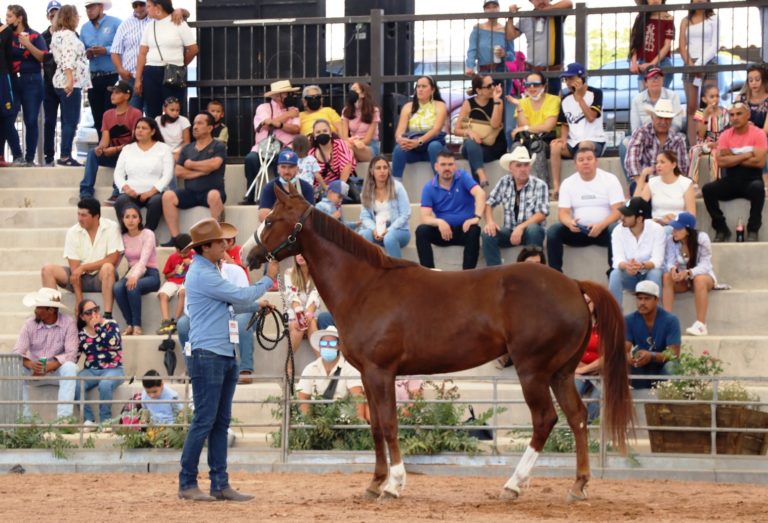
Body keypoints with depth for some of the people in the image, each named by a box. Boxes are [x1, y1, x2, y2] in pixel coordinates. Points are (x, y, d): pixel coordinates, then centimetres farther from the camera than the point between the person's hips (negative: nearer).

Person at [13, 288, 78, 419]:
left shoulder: (68, 323, -10)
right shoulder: (29, 324, -3)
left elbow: (71, 354, -18)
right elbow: (17, 352, -11)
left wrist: (49, 367, -31)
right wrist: (30, 364, -34)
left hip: (57, 371, -2)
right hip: (35, 371, 2)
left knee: (70, 368, -34)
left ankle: (64, 417, -38)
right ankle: (24, 417, -24)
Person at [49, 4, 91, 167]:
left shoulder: (57, 35, 19)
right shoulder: (68, 35, -11)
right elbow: (68, 59, -22)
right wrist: (70, 80, -28)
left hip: (62, 81, 10)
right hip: (71, 82, -10)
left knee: (67, 121, 10)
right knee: (71, 121, -10)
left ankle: (65, 156, 8)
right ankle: (65, 156, -13)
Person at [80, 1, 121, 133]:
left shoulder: (115, 23, -5)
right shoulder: (85, 28, 13)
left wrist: (106, 50, -18)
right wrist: (86, 54, -5)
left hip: (113, 77, -6)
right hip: (93, 78, 6)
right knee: (97, 117, 9)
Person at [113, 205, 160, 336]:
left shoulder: (147, 234, -7)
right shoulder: (123, 238, 8)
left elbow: (144, 259, -22)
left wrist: (135, 276, -38)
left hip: (150, 274, -4)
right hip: (131, 273, 4)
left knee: (132, 286, -36)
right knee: (117, 287, -30)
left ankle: (137, 326, -25)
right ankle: (129, 324, -19)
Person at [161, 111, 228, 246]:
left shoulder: (218, 147, 5)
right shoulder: (187, 148, 17)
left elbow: (214, 164, -15)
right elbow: (179, 172, 6)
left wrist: (191, 165, -1)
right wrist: (201, 171, -5)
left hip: (211, 191, -4)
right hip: (190, 193, 4)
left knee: (214, 195, -39)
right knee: (168, 196, -23)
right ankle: (175, 237, -21)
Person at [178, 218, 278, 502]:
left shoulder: (210, 272, 18)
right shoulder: (202, 275, -15)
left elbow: (233, 301, 29)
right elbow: (240, 296, -13)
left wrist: (257, 304, 15)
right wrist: (268, 279, 0)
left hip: (225, 356, 10)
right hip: (207, 356, -10)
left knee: (221, 423, 9)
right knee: (204, 421, -8)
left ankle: (220, 484, 10)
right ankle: (187, 484, -3)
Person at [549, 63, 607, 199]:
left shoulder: (595, 94, -1)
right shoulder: (566, 100, 12)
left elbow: (591, 117, -14)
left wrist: (579, 96, -12)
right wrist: (564, 139, -3)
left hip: (595, 141, -4)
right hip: (574, 143, 4)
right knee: (555, 145, -27)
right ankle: (556, 186, -28)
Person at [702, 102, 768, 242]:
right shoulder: (725, 135, 4)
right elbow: (721, 161, -9)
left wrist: (733, 158, -9)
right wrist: (746, 155, -12)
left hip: (751, 179, -3)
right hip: (731, 180, 3)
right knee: (708, 189, -22)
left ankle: (753, 230, -22)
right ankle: (721, 229, -9)